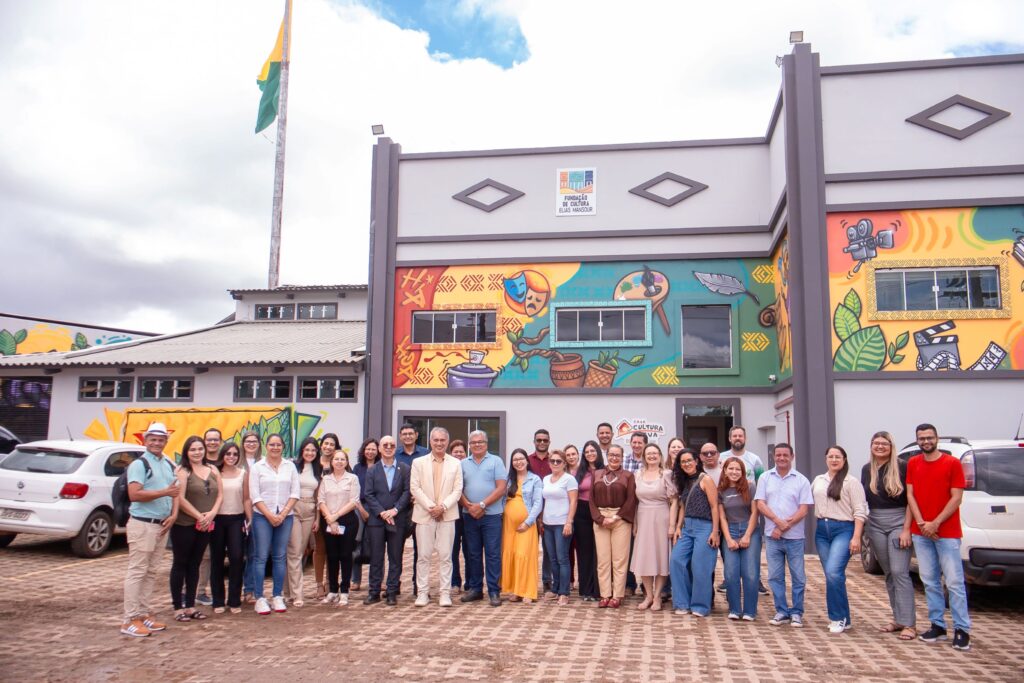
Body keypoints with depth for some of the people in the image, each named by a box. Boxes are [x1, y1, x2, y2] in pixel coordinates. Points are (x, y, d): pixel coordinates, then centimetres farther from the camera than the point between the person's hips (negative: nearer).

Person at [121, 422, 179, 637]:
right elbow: (134, 494, -19)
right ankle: (130, 620, -1)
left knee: (151, 572, 11)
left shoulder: (169, 465, 15)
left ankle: (145, 614, 18)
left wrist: (173, 515, 1)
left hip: (161, 525, 8)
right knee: (137, 571, -5)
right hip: (142, 524, -8)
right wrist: (164, 492, -21)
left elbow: (174, 492, 17)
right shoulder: (139, 464, -9)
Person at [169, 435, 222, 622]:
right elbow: (180, 499, -15)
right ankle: (178, 608, 9)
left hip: (206, 526, 5)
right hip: (184, 525, -5)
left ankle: (190, 605, 19)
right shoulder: (182, 471, -7)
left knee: (194, 565, 12)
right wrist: (199, 516, -15)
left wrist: (212, 513, -8)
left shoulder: (212, 470, 10)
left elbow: (220, 494, 8)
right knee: (180, 564, 3)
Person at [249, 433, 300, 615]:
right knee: (261, 557, -3)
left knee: (280, 557, 5)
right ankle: (260, 598, 2)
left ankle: (277, 597, 11)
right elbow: (255, 495, -3)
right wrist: (270, 515, -10)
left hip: (285, 516, 2)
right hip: (262, 516, -2)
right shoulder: (257, 467, 3)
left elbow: (295, 493, 4)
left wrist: (282, 514, -7)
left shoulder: (290, 466, 8)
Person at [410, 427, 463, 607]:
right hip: (424, 515, 0)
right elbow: (415, 488, 0)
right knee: (423, 555, 3)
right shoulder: (418, 462, 7)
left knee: (445, 556, 2)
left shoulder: (456, 464, 8)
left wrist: (443, 506, -11)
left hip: (447, 515, 0)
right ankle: (422, 593, 10)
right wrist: (430, 507, -10)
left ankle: (445, 593, 8)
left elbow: (457, 490, 2)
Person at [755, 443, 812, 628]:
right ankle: (782, 611, 17)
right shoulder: (765, 478, 5)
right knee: (775, 576, 6)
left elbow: (804, 509, -5)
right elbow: (760, 504, -1)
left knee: (798, 576, 4)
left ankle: (796, 613, 16)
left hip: (794, 536, -2)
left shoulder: (801, 480, 0)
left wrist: (786, 526, -14)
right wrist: (777, 521, -15)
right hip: (772, 536, 2)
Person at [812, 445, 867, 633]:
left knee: (833, 573, -18)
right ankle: (843, 619, 17)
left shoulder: (851, 482, -3)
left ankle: (839, 618, -5)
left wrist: (856, 537, -14)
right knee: (831, 575, 7)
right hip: (822, 530, 6)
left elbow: (859, 512, -7)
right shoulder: (818, 480, 15)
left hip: (844, 529, -6)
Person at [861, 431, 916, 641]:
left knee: (900, 572, -10)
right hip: (875, 524, 5)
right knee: (888, 574, 10)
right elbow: (863, 500, 13)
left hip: (898, 522, -5)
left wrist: (906, 529, -12)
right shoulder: (867, 470, 9)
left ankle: (909, 624, -6)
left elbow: (910, 500, -6)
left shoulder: (902, 468, -5)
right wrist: (860, 529, 9)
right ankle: (898, 619, 18)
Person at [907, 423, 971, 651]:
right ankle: (937, 625, 16)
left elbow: (956, 498, -7)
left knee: (954, 582, -4)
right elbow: (910, 495, 6)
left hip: (947, 533, -4)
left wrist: (935, 524, -13)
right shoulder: (912, 464, 10)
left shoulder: (952, 463, -3)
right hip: (920, 533, 4)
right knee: (930, 581, 8)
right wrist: (921, 523, -7)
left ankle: (962, 629, 4)